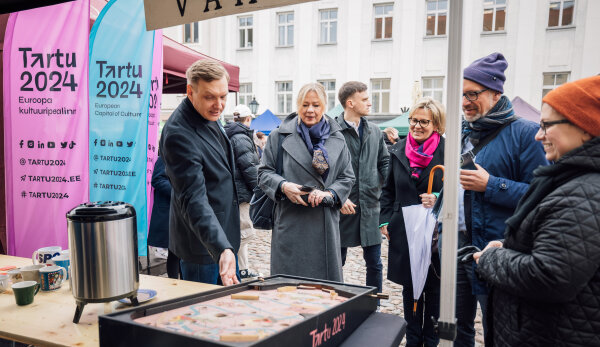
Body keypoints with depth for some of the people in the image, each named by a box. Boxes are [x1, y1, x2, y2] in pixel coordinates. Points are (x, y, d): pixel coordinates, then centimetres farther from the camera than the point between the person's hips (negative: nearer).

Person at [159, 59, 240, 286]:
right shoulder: (179, 134, -26)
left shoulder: (209, 116, 4)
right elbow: (193, 199, -32)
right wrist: (222, 248, -41)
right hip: (202, 245, -9)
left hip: (225, 237, 9)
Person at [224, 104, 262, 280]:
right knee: (247, 232, -5)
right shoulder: (242, 138, -15)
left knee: (240, 231, 15)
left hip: (232, 191, 10)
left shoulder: (228, 135, 15)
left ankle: (243, 269, 22)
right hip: (242, 192, -10)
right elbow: (249, 167, -18)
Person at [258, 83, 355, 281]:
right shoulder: (279, 136, 4)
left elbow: (347, 178, 11)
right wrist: (283, 186, -13)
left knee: (326, 282, 6)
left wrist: (329, 193, -8)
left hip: (325, 224, 2)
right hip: (290, 222, -2)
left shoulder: (337, 139, 10)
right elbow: (264, 172, 6)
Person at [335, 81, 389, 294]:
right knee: (337, 263, 9)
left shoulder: (374, 131, 10)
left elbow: (384, 163, 16)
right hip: (343, 207, -4)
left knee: (374, 264, 11)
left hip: (370, 206, 5)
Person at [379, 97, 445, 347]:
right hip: (404, 233, 4)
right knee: (410, 289, 15)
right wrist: (384, 221, 9)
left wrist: (439, 200, -21)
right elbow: (388, 190, 15)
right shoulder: (399, 151, 7)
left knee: (434, 290, 8)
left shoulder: (447, 151, -7)